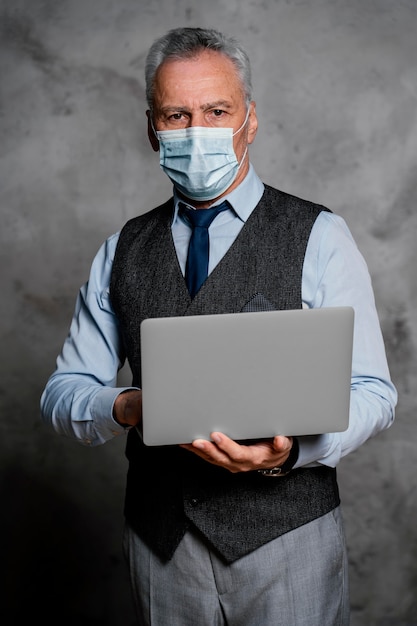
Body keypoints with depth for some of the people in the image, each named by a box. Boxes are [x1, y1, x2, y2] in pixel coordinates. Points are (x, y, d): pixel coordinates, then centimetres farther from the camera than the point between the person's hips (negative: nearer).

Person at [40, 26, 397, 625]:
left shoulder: (319, 237, -3)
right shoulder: (123, 249, 6)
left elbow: (371, 391, -7)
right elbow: (64, 391, 5)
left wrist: (290, 450, -26)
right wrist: (127, 406, -16)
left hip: (285, 534, -2)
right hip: (159, 538, 3)